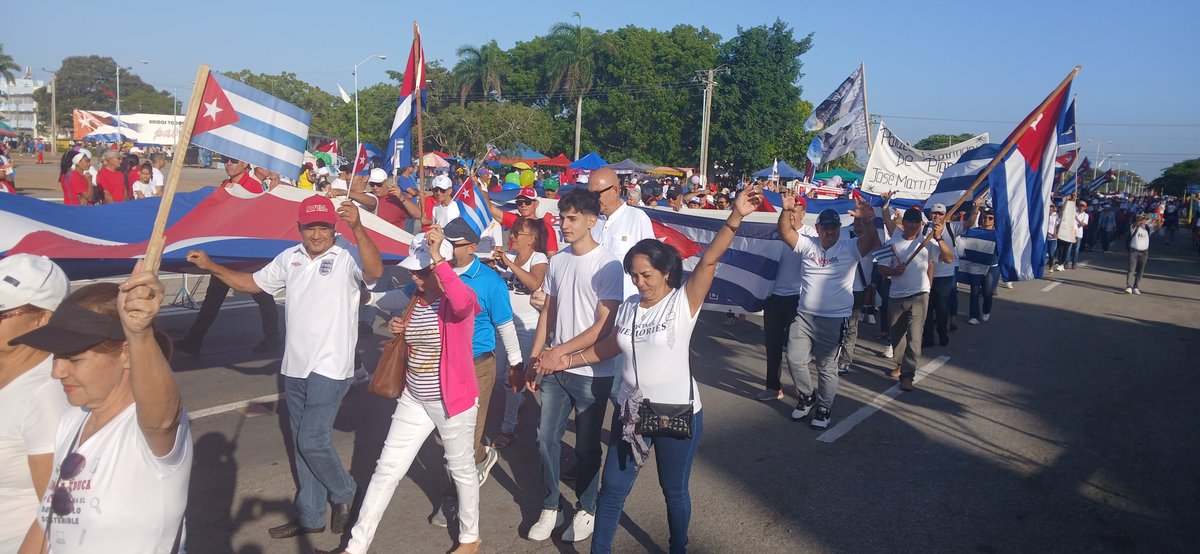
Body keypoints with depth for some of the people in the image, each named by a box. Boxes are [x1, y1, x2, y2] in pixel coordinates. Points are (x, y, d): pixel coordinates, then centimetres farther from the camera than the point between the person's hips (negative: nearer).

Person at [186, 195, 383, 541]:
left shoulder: (348, 255, -13)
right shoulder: (289, 258, 9)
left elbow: (375, 270, -34)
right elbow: (252, 283, 21)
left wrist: (357, 227, -47)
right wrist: (211, 266, 11)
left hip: (330, 366, -7)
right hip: (295, 366, 7)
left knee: (312, 440, -10)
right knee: (301, 443, 14)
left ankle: (343, 493, 19)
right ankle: (310, 516, 28)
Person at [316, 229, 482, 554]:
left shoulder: (457, 301, -19)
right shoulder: (415, 298, 5)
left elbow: (463, 302, -47)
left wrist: (438, 257, -43)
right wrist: (398, 329, 0)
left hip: (453, 401, -7)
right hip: (414, 400, 7)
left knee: (461, 469, 11)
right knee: (387, 468, 8)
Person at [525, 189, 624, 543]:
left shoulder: (607, 265, -14)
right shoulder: (557, 261, 4)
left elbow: (604, 326, -17)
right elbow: (548, 312, 11)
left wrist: (561, 350, -19)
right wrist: (534, 359, 8)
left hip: (591, 373, -5)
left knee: (586, 446, 9)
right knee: (546, 438, 9)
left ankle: (586, 510, 28)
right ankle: (550, 507, 26)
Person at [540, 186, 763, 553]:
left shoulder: (684, 302, -13)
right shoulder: (629, 307, 2)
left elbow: (709, 260, -26)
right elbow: (609, 347, 14)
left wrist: (735, 217, -38)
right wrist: (568, 361, 10)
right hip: (631, 410, 4)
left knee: (674, 490, 16)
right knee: (613, 489, 12)